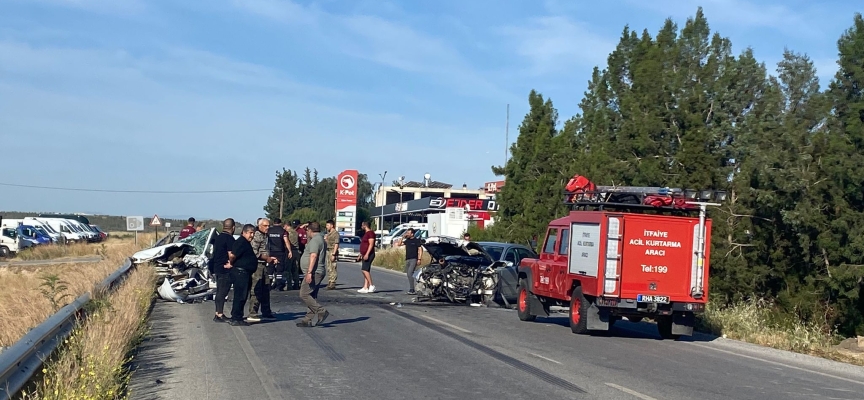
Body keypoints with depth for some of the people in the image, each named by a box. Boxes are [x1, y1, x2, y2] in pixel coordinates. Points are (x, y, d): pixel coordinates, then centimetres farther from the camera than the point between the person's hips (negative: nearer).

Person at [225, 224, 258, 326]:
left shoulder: (246, 243, 18)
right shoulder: (241, 242, -15)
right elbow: (232, 255, -25)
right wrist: (231, 264, -9)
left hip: (245, 273, 11)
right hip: (240, 271, -11)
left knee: (241, 296, 15)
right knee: (240, 296, -8)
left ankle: (235, 317, 21)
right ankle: (236, 319, -5)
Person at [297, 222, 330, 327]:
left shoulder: (315, 240, -14)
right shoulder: (321, 239, 19)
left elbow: (313, 256, -25)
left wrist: (309, 272, -29)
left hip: (314, 273, -11)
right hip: (317, 273, 11)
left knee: (304, 295, -11)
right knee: (312, 297, 10)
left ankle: (321, 312, -16)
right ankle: (308, 320, 11)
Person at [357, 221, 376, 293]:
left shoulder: (370, 233, -11)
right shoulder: (366, 233, 20)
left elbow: (371, 244, -20)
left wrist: (367, 254, -26)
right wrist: (360, 255, 25)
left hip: (368, 255, -10)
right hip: (364, 255, 10)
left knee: (365, 270, -18)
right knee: (366, 271, 5)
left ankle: (371, 286, -15)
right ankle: (365, 288, 2)